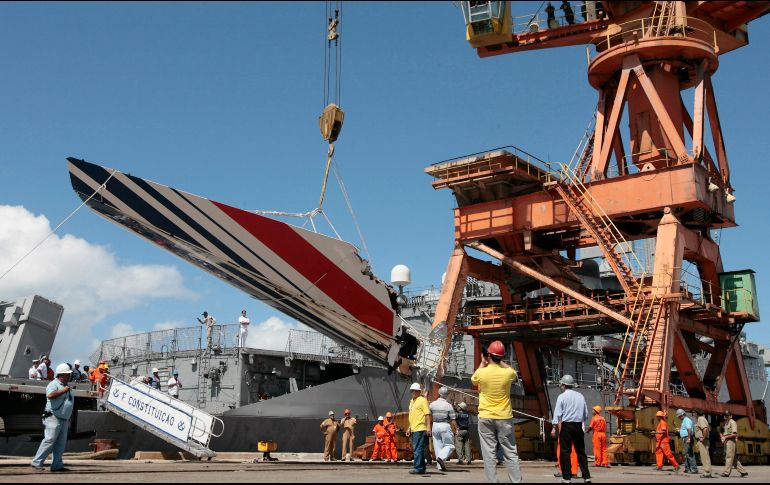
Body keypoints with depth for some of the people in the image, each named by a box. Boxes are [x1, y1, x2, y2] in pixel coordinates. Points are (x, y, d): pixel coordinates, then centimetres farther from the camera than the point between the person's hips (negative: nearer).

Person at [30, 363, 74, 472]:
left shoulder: (66, 386, 20)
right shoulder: (54, 384, -8)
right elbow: (50, 395, -30)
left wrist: (68, 419, 26)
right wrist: (63, 391, -21)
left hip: (64, 420, 9)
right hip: (53, 418, -9)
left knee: (61, 443, 6)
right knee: (49, 440, -12)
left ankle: (57, 465, 9)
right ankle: (37, 462, -5)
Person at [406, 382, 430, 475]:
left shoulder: (422, 400, -7)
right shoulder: (412, 401, 19)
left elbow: (427, 414, -13)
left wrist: (428, 428, -20)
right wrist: (409, 428, 22)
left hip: (420, 429, -9)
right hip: (413, 429, 9)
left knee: (418, 449, -9)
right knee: (416, 449, 12)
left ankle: (418, 468, -8)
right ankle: (421, 468, 19)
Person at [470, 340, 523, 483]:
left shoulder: (481, 372, -10)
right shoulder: (508, 373, -8)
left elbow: (473, 380, 15)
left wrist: (483, 363, 18)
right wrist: (501, 362, 17)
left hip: (485, 418, -1)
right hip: (504, 418, 1)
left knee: (489, 454, 2)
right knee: (510, 453, 6)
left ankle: (492, 481, 1)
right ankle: (516, 480, 5)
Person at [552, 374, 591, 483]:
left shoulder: (562, 396, -4)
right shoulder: (580, 396, 9)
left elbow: (557, 414, -8)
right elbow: (586, 414, 13)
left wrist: (555, 428, -4)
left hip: (566, 425, -4)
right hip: (579, 426, 4)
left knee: (565, 451, 0)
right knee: (581, 451, 11)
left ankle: (566, 478, -2)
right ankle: (586, 476, 9)